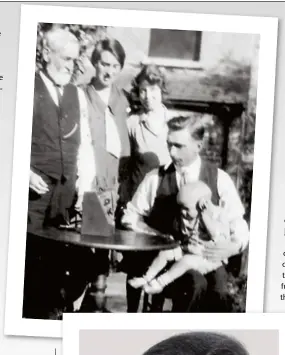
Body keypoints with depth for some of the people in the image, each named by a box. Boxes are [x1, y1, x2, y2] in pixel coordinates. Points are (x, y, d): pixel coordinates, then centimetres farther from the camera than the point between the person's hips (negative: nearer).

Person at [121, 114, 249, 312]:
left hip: (207, 257, 1)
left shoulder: (220, 180, 7)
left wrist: (233, 247, -15)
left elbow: (239, 226, 7)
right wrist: (158, 237, -5)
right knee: (196, 283, -34)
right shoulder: (155, 179, 8)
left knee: (218, 291, -34)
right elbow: (131, 216, 13)